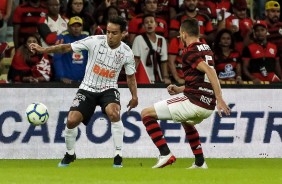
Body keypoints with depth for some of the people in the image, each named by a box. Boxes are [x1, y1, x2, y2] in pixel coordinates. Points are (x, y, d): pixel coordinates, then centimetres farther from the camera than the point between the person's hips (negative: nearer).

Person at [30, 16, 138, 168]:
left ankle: (118, 156, -20)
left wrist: (134, 96, 3)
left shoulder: (126, 53, -7)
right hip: (88, 88, 0)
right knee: (72, 120, -14)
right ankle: (70, 154, 16)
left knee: (113, 113, -32)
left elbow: (130, 76, 10)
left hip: (109, 89, 0)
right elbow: (67, 48, -10)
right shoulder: (95, 41, -14)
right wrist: (43, 50, -18)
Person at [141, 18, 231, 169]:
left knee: (146, 114, 0)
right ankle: (200, 162, 36)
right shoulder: (206, 49, 16)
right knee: (187, 122, 42)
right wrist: (180, 89, 25)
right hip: (208, 106, 9)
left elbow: (209, 71, -25)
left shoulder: (189, 52, -10)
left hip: (194, 102, -9)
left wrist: (219, 99, -30)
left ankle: (165, 154, -9)